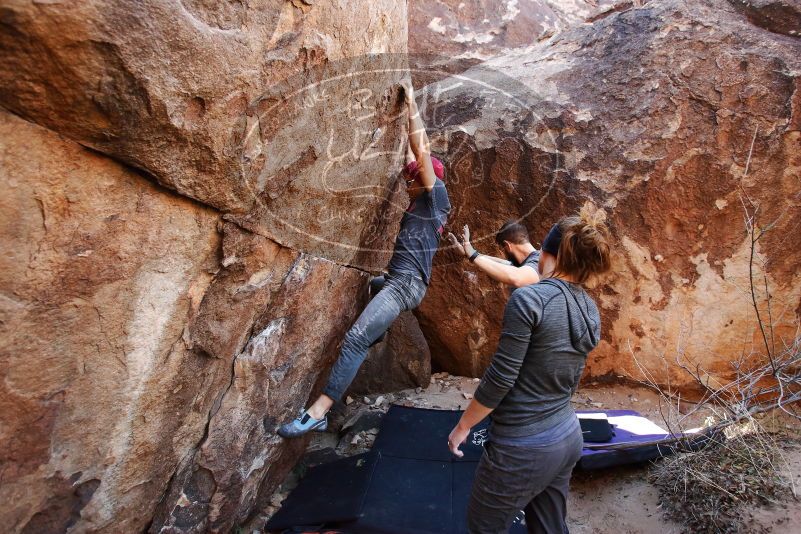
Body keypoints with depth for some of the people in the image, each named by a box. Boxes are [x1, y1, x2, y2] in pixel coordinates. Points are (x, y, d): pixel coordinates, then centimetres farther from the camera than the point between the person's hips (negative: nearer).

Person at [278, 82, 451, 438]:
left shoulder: (435, 198, -2)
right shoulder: (420, 203, 21)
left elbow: (421, 154, -9)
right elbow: (413, 157, 28)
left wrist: (412, 106, 1)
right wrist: (410, 114, 33)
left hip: (406, 283, -10)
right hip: (396, 280, 10)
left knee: (356, 338, -22)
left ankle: (318, 411, -26)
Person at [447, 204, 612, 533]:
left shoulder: (528, 299, -21)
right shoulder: (590, 310, 2)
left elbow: (500, 377, -20)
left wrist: (463, 426, -6)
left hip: (523, 448, -7)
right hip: (568, 439, 7)